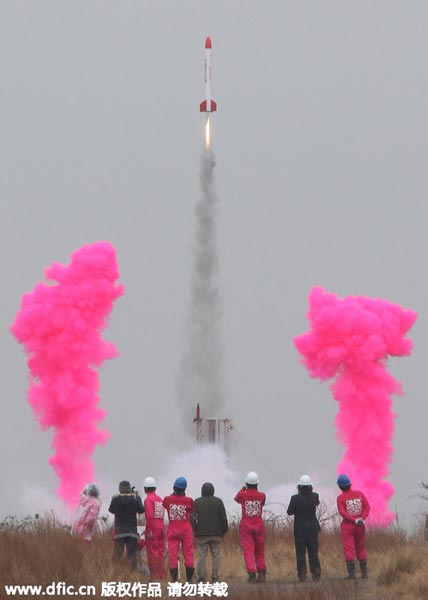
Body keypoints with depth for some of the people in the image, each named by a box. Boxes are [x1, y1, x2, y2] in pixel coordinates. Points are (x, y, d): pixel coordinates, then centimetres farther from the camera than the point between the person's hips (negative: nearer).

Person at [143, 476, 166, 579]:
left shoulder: (148, 499, -9)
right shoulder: (160, 499, 14)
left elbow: (150, 516, -19)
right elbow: (162, 514, 14)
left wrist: (149, 530, -18)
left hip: (153, 529, -7)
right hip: (161, 527, 7)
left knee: (153, 552, -4)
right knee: (160, 552, 10)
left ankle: (154, 575, -6)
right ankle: (162, 575, 11)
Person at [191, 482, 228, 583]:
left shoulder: (197, 502, 3)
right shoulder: (218, 502, 3)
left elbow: (192, 517, -3)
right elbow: (223, 518, 3)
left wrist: (194, 530, 6)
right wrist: (223, 530, 13)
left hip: (201, 534, 0)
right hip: (216, 533, 0)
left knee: (202, 556, -1)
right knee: (216, 555, 4)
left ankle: (201, 577, -7)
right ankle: (215, 576, -1)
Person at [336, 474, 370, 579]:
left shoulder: (340, 498, -7)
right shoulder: (359, 494, 3)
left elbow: (342, 512, -17)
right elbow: (367, 507, -6)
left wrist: (354, 521, -18)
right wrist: (362, 519, -15)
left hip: (347, 526, -4)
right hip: (360, 526, 4)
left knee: (348, 550, -3)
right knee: (361, 549, 14)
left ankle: (351, 573, -12)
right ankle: (364, 572, 13)